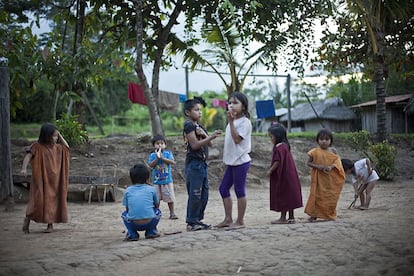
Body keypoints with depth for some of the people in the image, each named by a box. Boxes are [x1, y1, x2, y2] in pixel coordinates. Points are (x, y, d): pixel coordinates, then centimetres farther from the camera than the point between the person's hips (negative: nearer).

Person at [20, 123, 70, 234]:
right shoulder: (37, 146, -10)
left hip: (53, 180, 6)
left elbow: (66, 147, 20)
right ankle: (27, 221, 6)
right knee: (38, 200, -9)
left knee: (52, 200, 6)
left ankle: (50, 225, 13)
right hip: (41, 180, -6)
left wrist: (60, 135, 9)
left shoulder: (56, 147, 9)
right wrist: (24, 168, -36)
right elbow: (28, 155, -20)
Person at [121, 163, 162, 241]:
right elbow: (157, 205, 25)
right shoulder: (152, 189, 10)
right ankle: (151, 232, 15)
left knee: (124, 214, 33)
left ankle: (132, 234, 12)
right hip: (150, 223, 0)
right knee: (157, 211, 31)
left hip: (134, 224, 0)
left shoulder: (128, 190, 13)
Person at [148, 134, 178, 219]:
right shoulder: (152, 155, 2)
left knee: (170, 197, 3)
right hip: (156, 180, 1)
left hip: (167, 179, 0)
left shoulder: (168, 153, -1)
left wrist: (162, 157, -20)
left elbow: (173, 162, -14)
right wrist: (157, 158, -20)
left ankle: (172, 213, 13)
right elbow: (151, 165, -9)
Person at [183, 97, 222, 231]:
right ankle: (191, 222, 0)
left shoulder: (200, 126, 18)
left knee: (204, 194, 11)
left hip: (202, 163, 9)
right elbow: (194, 145, -17)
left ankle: (198, 220, 19)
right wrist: (211, 136, -20)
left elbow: (210, 144, 11)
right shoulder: (189, 125, -8)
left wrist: (204, 134, -7)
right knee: (195, 194, -7)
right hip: (194, 163, -9)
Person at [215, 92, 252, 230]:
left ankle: (240, 221, 5)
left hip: (240, 161, -9)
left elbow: (237, 139, -22)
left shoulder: (245, 121, -11)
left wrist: (231, 122, -23)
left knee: (239, 190, -3)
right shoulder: (233, 121, 15)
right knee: (223, 188, 10)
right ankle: (228, 219, 18)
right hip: (231, 162, 9)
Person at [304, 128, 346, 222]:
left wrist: (331, 166, -19)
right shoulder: (315, 152, -3)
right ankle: (314, 215, 5)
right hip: (319, 178, -2)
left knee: (331, 196, 6)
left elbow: (337, 161, 1)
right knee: (317, 195, -2)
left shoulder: (333, 150, 2)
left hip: (331, 178, 2)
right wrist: (317, 166, -17)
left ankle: (330, 215, 19)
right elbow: (309, 163, 0)